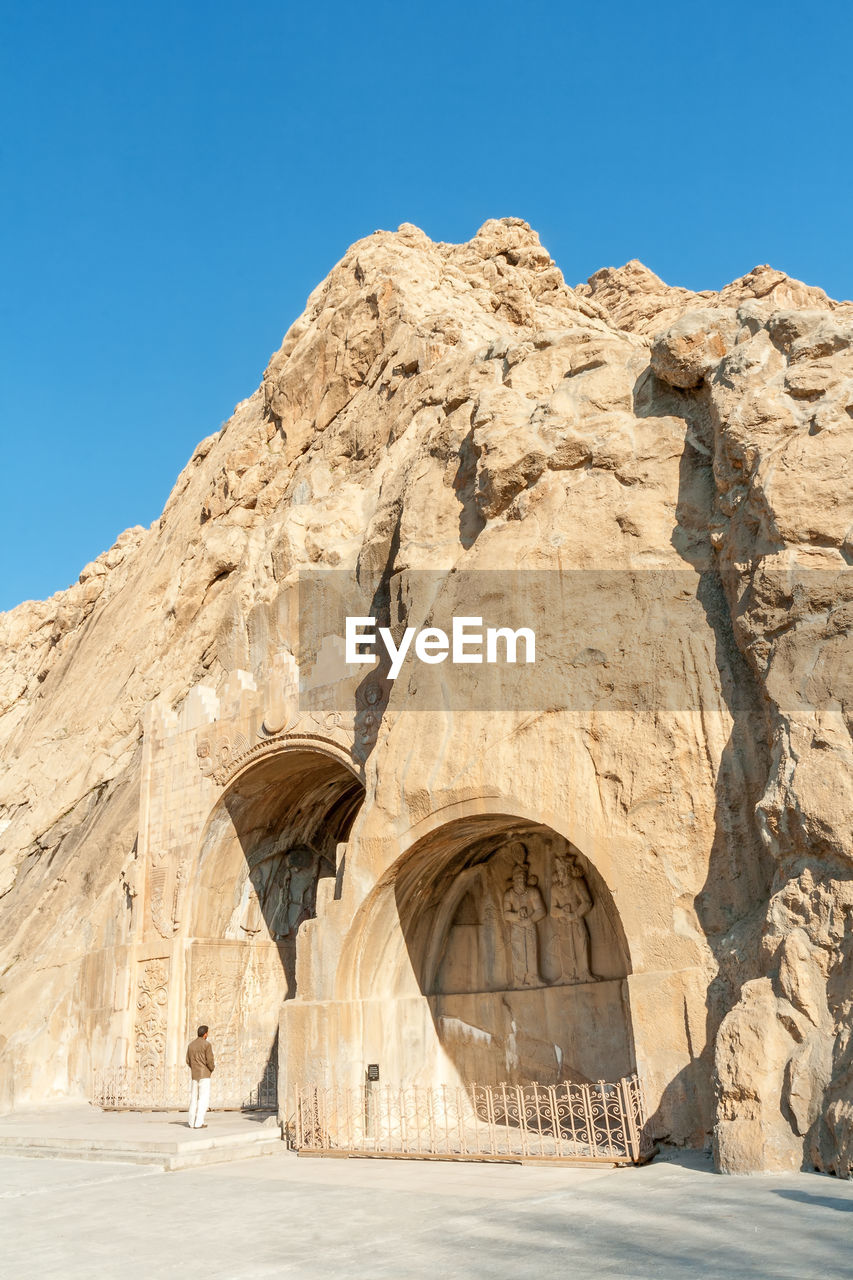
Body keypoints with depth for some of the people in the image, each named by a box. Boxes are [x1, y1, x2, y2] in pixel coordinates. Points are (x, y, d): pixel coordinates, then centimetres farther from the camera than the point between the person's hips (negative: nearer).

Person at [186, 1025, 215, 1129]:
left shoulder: (191, 1045, 9)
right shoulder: (207, 1045, -10)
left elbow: (188, 1061, 10)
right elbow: (210, 1061, -14)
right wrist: (211, 1069, 5)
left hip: (194, 1074, 6)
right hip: (204, 1074, -6)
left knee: (194, 1098, 11)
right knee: (204, 1098, -4)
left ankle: (192, 1122, 9)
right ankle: (199, 1123, -9)